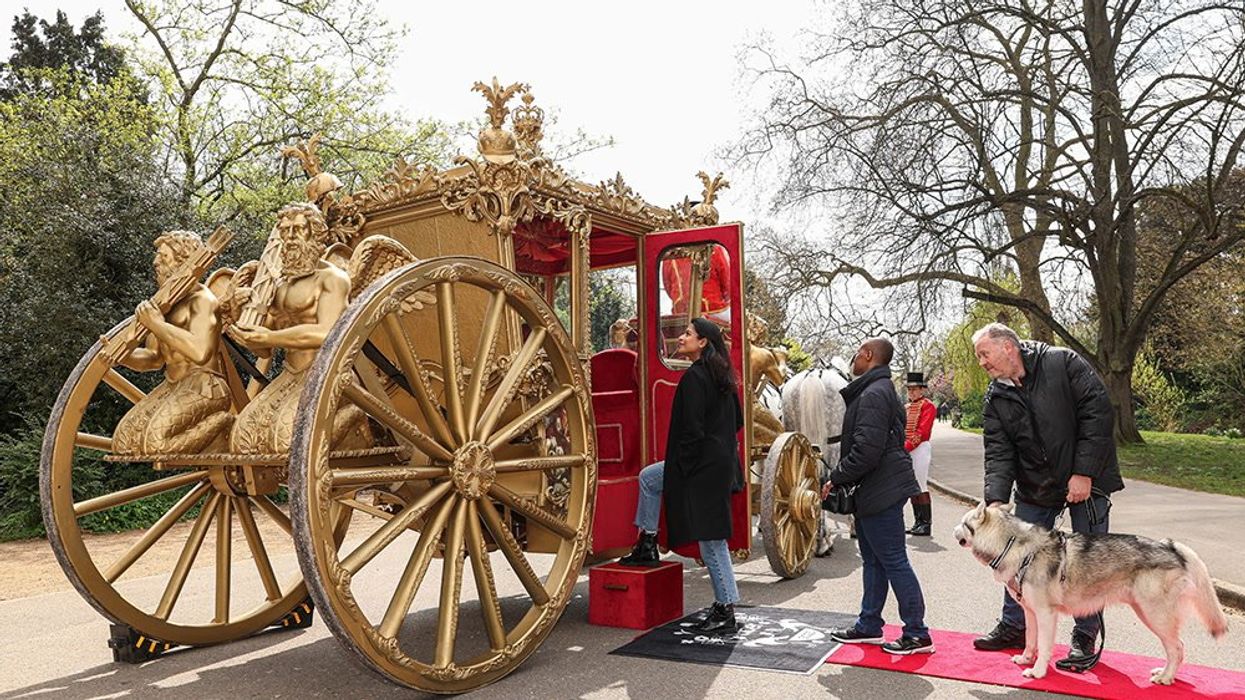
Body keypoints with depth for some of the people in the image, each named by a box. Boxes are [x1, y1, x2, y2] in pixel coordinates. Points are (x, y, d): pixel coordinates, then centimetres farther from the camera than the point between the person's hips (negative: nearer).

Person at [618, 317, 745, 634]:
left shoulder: (694, 377, -18)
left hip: (702, 467, -10)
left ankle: (726, 612, 8)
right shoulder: (721, 376, 10)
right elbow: (737, 421, 17)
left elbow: (692, 429, -22)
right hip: (721, 462, 10)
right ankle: (647, 546, 28)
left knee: (711, 539, -1)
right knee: (648, 477, 23)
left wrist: (682, 470, -14)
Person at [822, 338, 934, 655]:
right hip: (874, 491, 11)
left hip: (880, 491, -11)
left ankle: (917, 634, 5)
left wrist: (835, 478, -14)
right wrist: (841, 478, 15)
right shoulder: (881, 390, 17)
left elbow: (866, 451, -25)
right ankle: (869, 626, 28)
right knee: (874, 561, 17)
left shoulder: (873, 394, -18)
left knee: (894, 561, -4)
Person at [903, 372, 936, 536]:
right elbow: (901, 429, 18)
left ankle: (926, 524, -5)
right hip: (907, 451, 8)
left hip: (920, 449, -8)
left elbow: (921, 431, -16)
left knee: (921, 487, -8)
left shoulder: (927, 405, -7)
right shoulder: (907, 407, 19)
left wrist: (905, 447, -20)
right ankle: (918, 522, 15)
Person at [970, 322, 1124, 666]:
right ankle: (1013, 627, 24)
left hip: (1087, 480, -4)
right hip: (1034, 488, 5)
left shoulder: (1063, 363, -13)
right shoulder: (995, 399, 0)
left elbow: (1098, 411, -17)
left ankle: (1084, 638, 16)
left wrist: (1084, 473, -20)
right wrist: (996, 499, -22)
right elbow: (998, 453, -6)